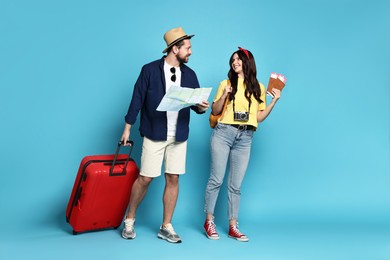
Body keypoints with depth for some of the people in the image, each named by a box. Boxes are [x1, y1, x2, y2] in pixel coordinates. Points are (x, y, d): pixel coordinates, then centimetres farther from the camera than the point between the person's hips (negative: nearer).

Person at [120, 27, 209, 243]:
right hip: (154, 134, -4)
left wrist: (202, 107, -14)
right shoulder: (150, 70, -4)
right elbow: (137, 99, -2)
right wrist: (127, 127, -2)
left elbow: (196, 103, 9)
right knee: (145, 178, -2)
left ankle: (166, 227, 16)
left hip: (179, 136, 4)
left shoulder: (190, 75, 7)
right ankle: (129, 220, 20)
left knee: (173, 179, 4)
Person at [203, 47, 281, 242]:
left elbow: (259, 117, 11)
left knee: (235, 185, 5)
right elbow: (214, 111, 7)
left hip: (245, 138, 2)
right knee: (216, 179, -3)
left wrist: (274, 101, 4)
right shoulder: (226, 83, 8)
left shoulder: (258, 88, 12)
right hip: (223, 133, -1)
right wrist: (224, 95, -8)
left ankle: (233, 227, 12)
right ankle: (209, 221, 11)